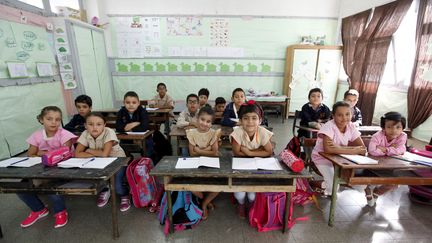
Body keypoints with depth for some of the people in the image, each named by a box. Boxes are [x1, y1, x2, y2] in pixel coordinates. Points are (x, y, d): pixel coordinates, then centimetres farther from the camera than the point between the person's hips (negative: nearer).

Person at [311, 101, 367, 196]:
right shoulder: (329, 126, -24)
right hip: (322, 158, -6)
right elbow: (328, 149, -38)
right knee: (334, 185, -22)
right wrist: (355, 150, -30)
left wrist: (340, 148, -29)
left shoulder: (351, 127, -6)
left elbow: (363, 148, -13)